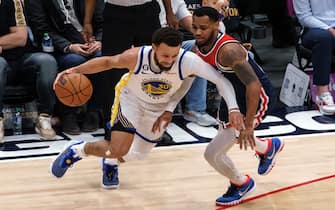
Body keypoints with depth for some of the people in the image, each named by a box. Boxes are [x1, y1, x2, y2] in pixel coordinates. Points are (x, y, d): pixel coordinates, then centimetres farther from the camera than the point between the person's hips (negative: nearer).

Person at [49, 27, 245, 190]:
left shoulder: (188, 61, -38)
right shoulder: (136, 56, -35)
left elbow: (221, 80, -33)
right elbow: (108, 62, -16)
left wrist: (233, 108, -45)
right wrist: (75, 70, -24)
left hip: (158, 109, 3)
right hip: (131, 99, -3)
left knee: (138, 154, 15)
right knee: (118, 150, -17)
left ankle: (110, 163, 50)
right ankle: (78, 150, 12)